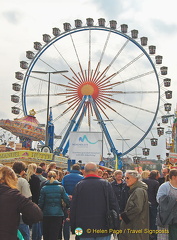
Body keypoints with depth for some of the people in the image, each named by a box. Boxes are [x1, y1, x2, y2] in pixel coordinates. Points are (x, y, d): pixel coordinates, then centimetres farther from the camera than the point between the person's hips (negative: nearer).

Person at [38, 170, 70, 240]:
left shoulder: (44, 188, -3)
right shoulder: (61, 188, -1)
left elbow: (41, 203, -3)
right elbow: (66, 200, -3)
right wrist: (67, 206, 16)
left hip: (46, 214, 0)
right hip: (58, 214, 0)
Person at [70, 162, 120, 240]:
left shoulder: (79, 185, -2)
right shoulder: (106, 184, -2)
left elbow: (73, 208, 1)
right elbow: (114, 205, -1)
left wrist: (73, 228, 10)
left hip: (84, 228, 0)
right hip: (103, 228, 0)